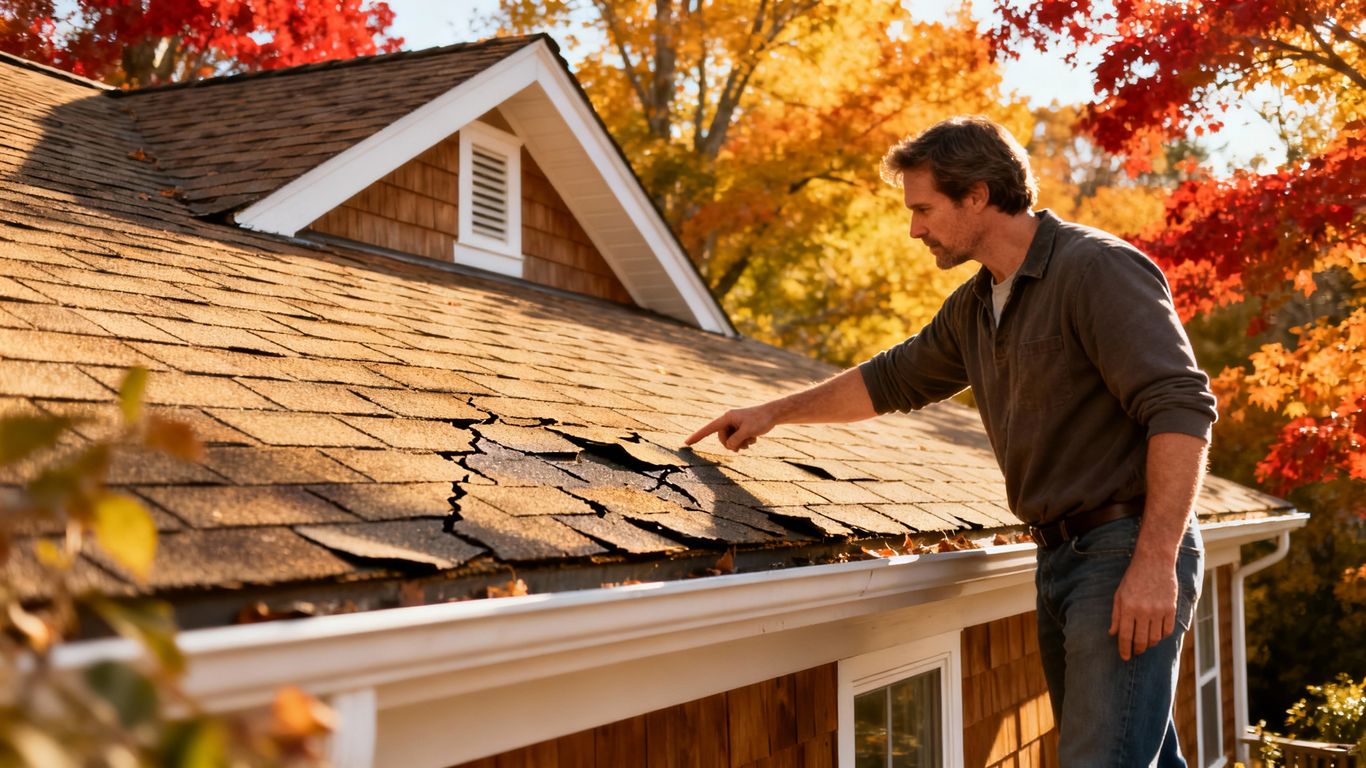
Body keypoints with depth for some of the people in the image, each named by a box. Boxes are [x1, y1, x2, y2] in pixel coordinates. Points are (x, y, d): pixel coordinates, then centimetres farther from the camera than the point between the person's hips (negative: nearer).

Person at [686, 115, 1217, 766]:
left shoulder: (1098, 269, -13)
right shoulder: (975, 305, 14)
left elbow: (1182, 407, -20)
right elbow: (893, 378, 28)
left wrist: (1155, 561, -26)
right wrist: (773, 413, 30)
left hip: (1126, 550, -8)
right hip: (1059, 558, 8)